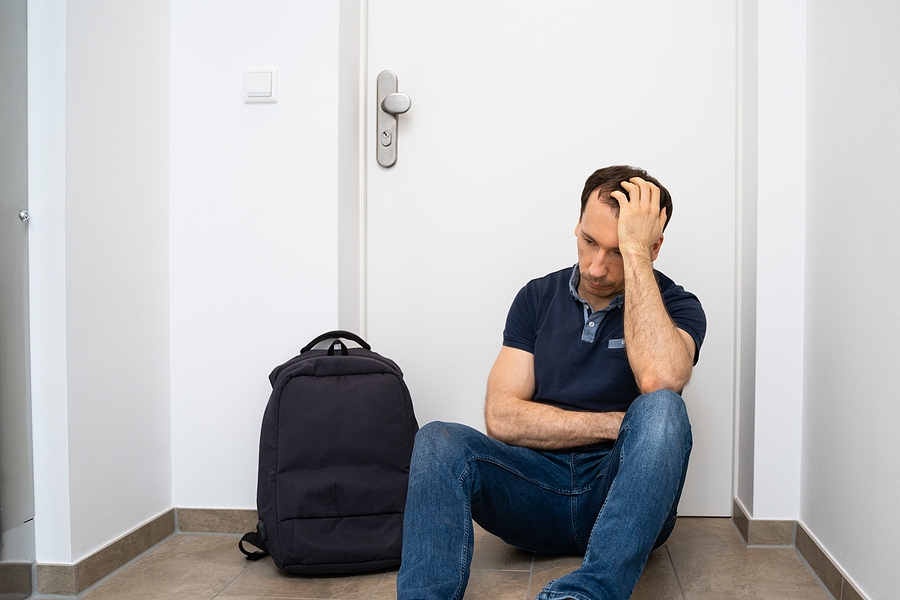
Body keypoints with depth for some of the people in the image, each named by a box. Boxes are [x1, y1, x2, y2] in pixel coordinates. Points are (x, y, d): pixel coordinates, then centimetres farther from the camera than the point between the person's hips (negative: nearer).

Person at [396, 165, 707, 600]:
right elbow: (501, 417, -1)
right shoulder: (538, 297, 8)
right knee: (438, 441, -23)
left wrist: (635, 249, -20)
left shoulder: (676, 307, -1)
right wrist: (616, 425, -9)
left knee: (660, 411, -32)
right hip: (538, 492, 2)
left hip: (624, 494, -2)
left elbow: (661, 379, -27)